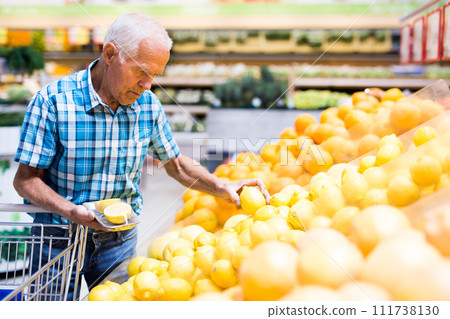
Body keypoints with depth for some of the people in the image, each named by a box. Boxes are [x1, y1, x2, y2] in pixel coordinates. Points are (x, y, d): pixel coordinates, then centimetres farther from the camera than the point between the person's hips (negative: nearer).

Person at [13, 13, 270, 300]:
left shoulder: (149, 105, -5)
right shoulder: (52, 100, -18)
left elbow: (175, 164, 7)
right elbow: (25, 179, -14)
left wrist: (221, 187, -8)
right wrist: (72, 211, -31)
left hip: (119, 241, 3)